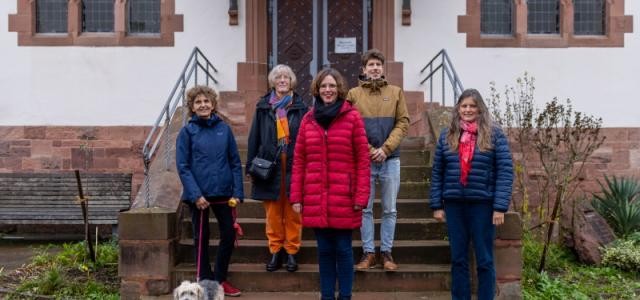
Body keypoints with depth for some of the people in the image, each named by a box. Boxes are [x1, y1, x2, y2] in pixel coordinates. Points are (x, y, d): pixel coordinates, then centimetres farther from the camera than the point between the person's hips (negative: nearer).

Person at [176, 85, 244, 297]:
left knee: (229, 235, 8)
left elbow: (235, 162, 4)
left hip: (224, 193, 3)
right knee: (202, 238, 9)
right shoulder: (187, 132, -3)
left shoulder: (224, 129, 4)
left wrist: (237, 192, -4)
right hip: (200, 195, -2)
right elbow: (183, 167, -7)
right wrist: (195, 194, -15)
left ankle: (220, 279, 25)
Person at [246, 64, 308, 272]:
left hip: (294, 166, -1)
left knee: (293, 212, 4)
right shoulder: (263, 107, 8)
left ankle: (292, 251, 16)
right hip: (269, 166, 1)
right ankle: (275, 251, 18)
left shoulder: (300, 107, 4)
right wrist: (251, 166, 3)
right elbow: (254, 138, 7)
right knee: (273, 212, 6)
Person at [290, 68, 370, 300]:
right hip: (315, 199, 3)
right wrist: (296, 196, 3)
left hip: (344, 199, -3)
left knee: (343, 249, 5)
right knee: (325, 250, 11)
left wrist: (361, 196, -10)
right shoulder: (308, 119, 8)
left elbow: (362, 160, -4)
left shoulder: (352, 117, -2)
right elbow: (299, 161, 8)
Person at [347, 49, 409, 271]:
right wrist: (368, 150, -12)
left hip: (390, 159, 1)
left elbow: (403, 123, 1)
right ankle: (368, 253, 15)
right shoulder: (354, 94, 3)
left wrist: (385, 149, -11)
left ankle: (386, 252, 18)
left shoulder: (396, 92, 7)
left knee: (390, 209, 7)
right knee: (365, 209, 5)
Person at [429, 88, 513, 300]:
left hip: (482, 205, -3)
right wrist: (437, 205, 3)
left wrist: (500, 207, -13)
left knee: (484, 260, 7)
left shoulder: (494, 134, -1)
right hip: (454, 205, 3)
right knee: (458, 259, 11)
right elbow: (437, 173, 8)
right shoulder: (447, 136, 7)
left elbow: (505, 172, -6)